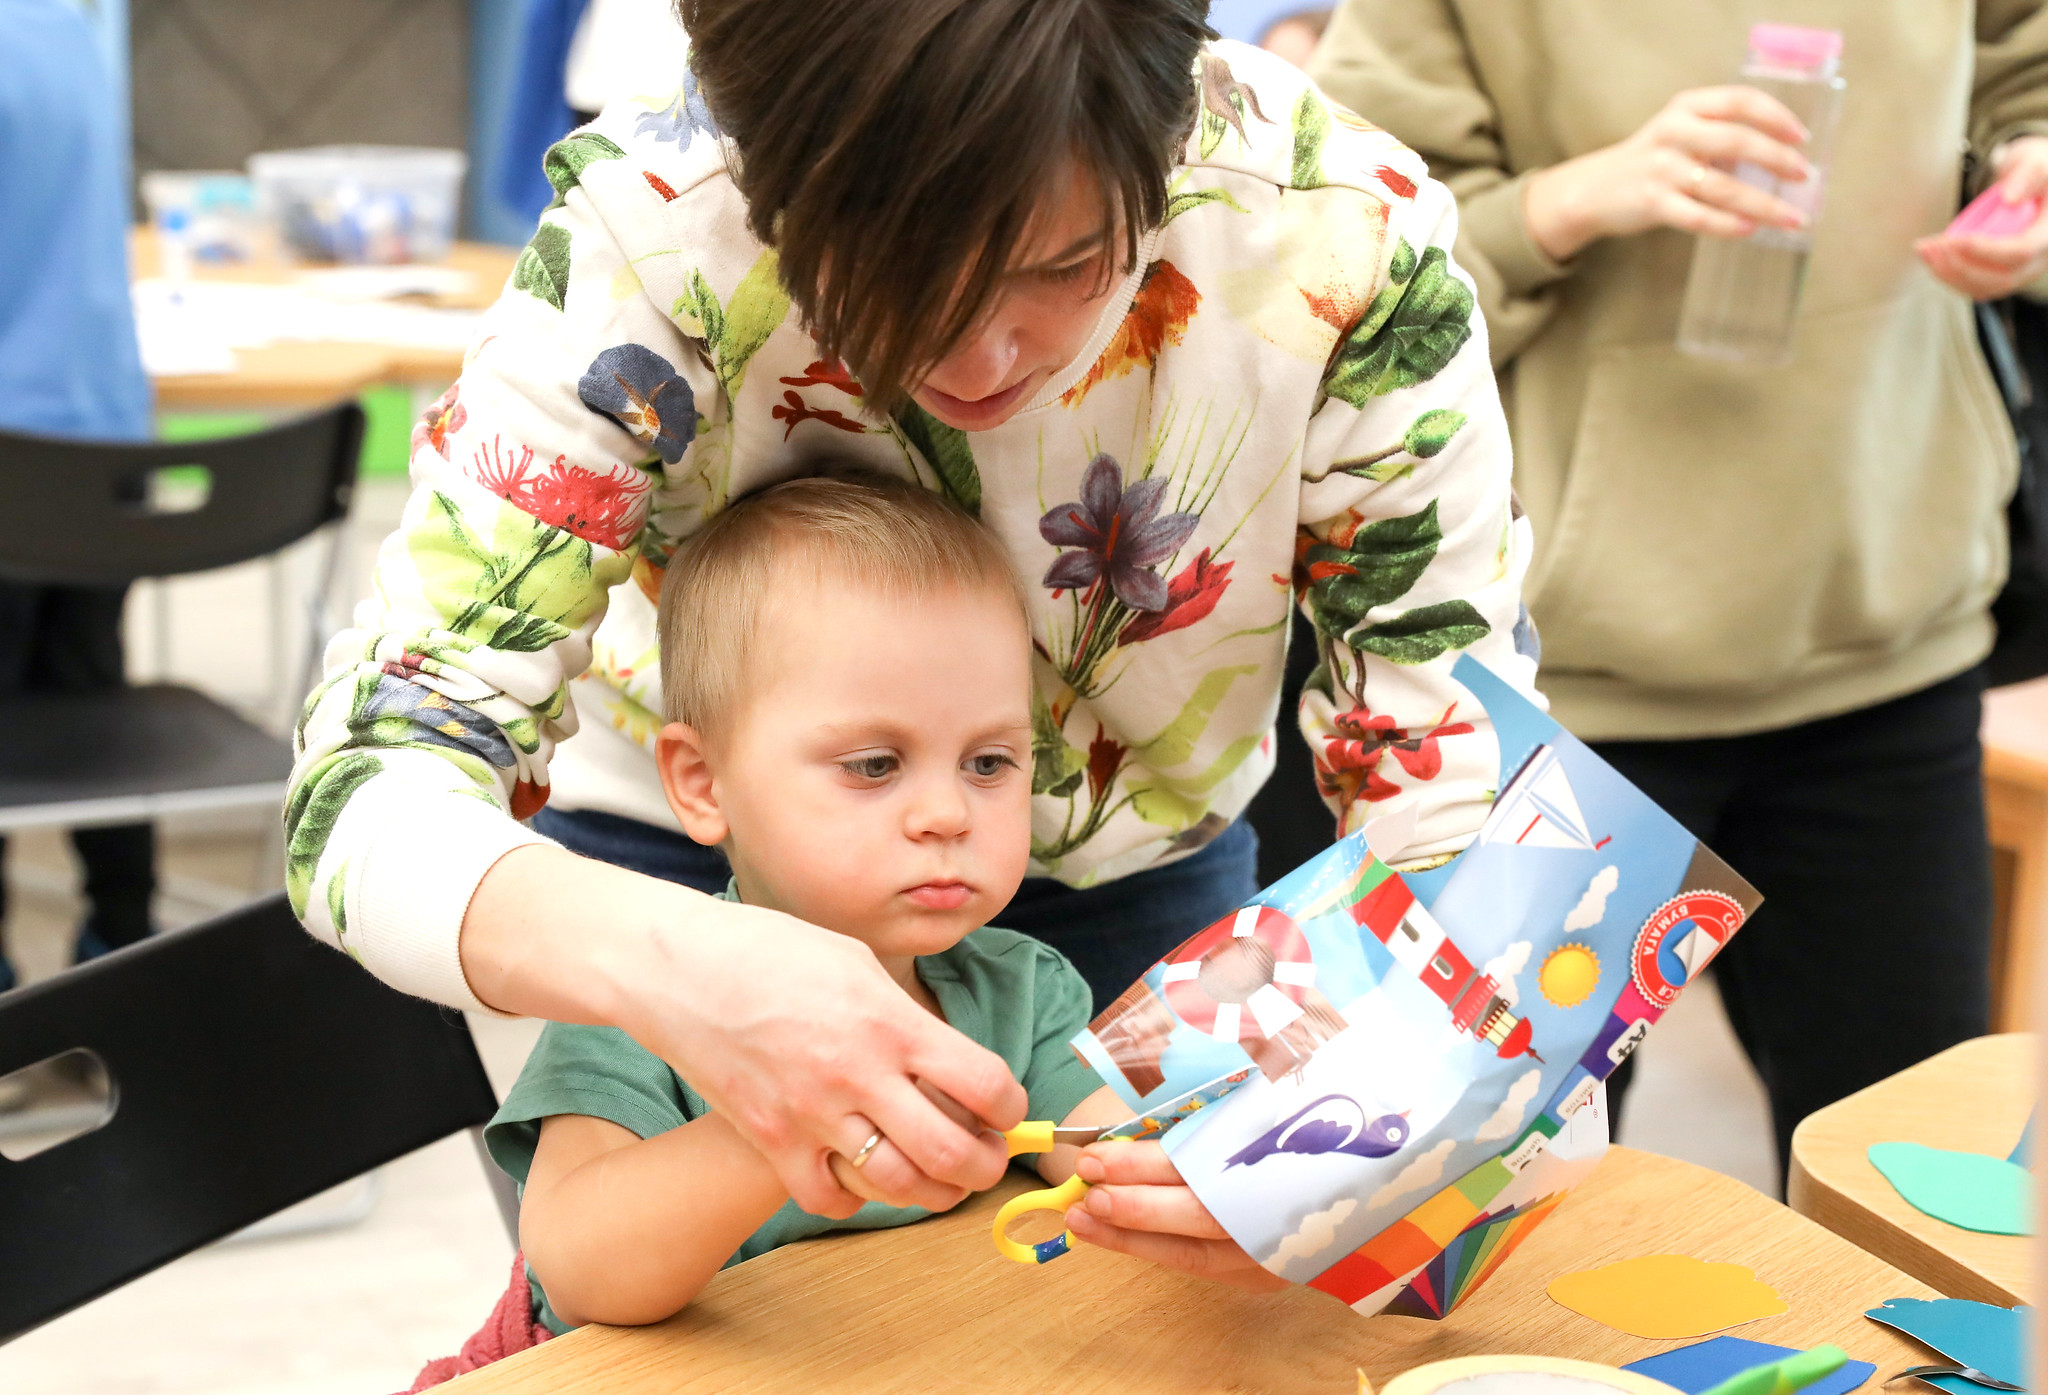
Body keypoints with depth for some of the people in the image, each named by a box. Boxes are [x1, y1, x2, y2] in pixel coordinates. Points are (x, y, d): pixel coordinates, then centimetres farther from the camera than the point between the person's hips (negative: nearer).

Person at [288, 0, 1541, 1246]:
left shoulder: (1343, 231, -30)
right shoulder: (655, 238, -33)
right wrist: (661, 962, -56)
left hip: (1127, 875, 2)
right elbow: (370, 782, -34)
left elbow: (1462, 768, -22)